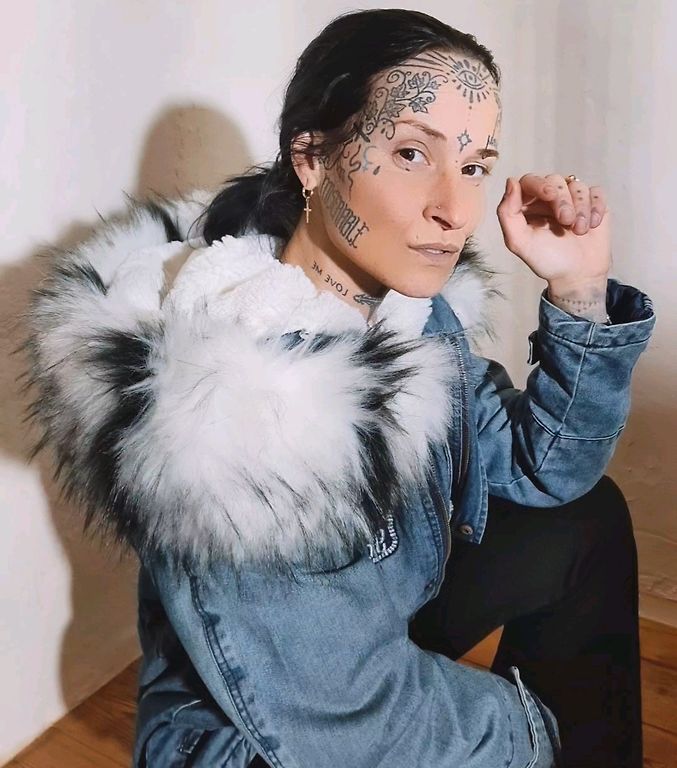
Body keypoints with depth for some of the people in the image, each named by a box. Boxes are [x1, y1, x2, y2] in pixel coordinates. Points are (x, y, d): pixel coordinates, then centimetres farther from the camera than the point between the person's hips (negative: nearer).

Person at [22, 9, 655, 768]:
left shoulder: (410, 305, -13)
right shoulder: (215, 402, -36)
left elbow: (543, 472, -1)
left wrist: (579, 294, -16)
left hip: (392, 612, 7)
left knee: (590, 517, 8)